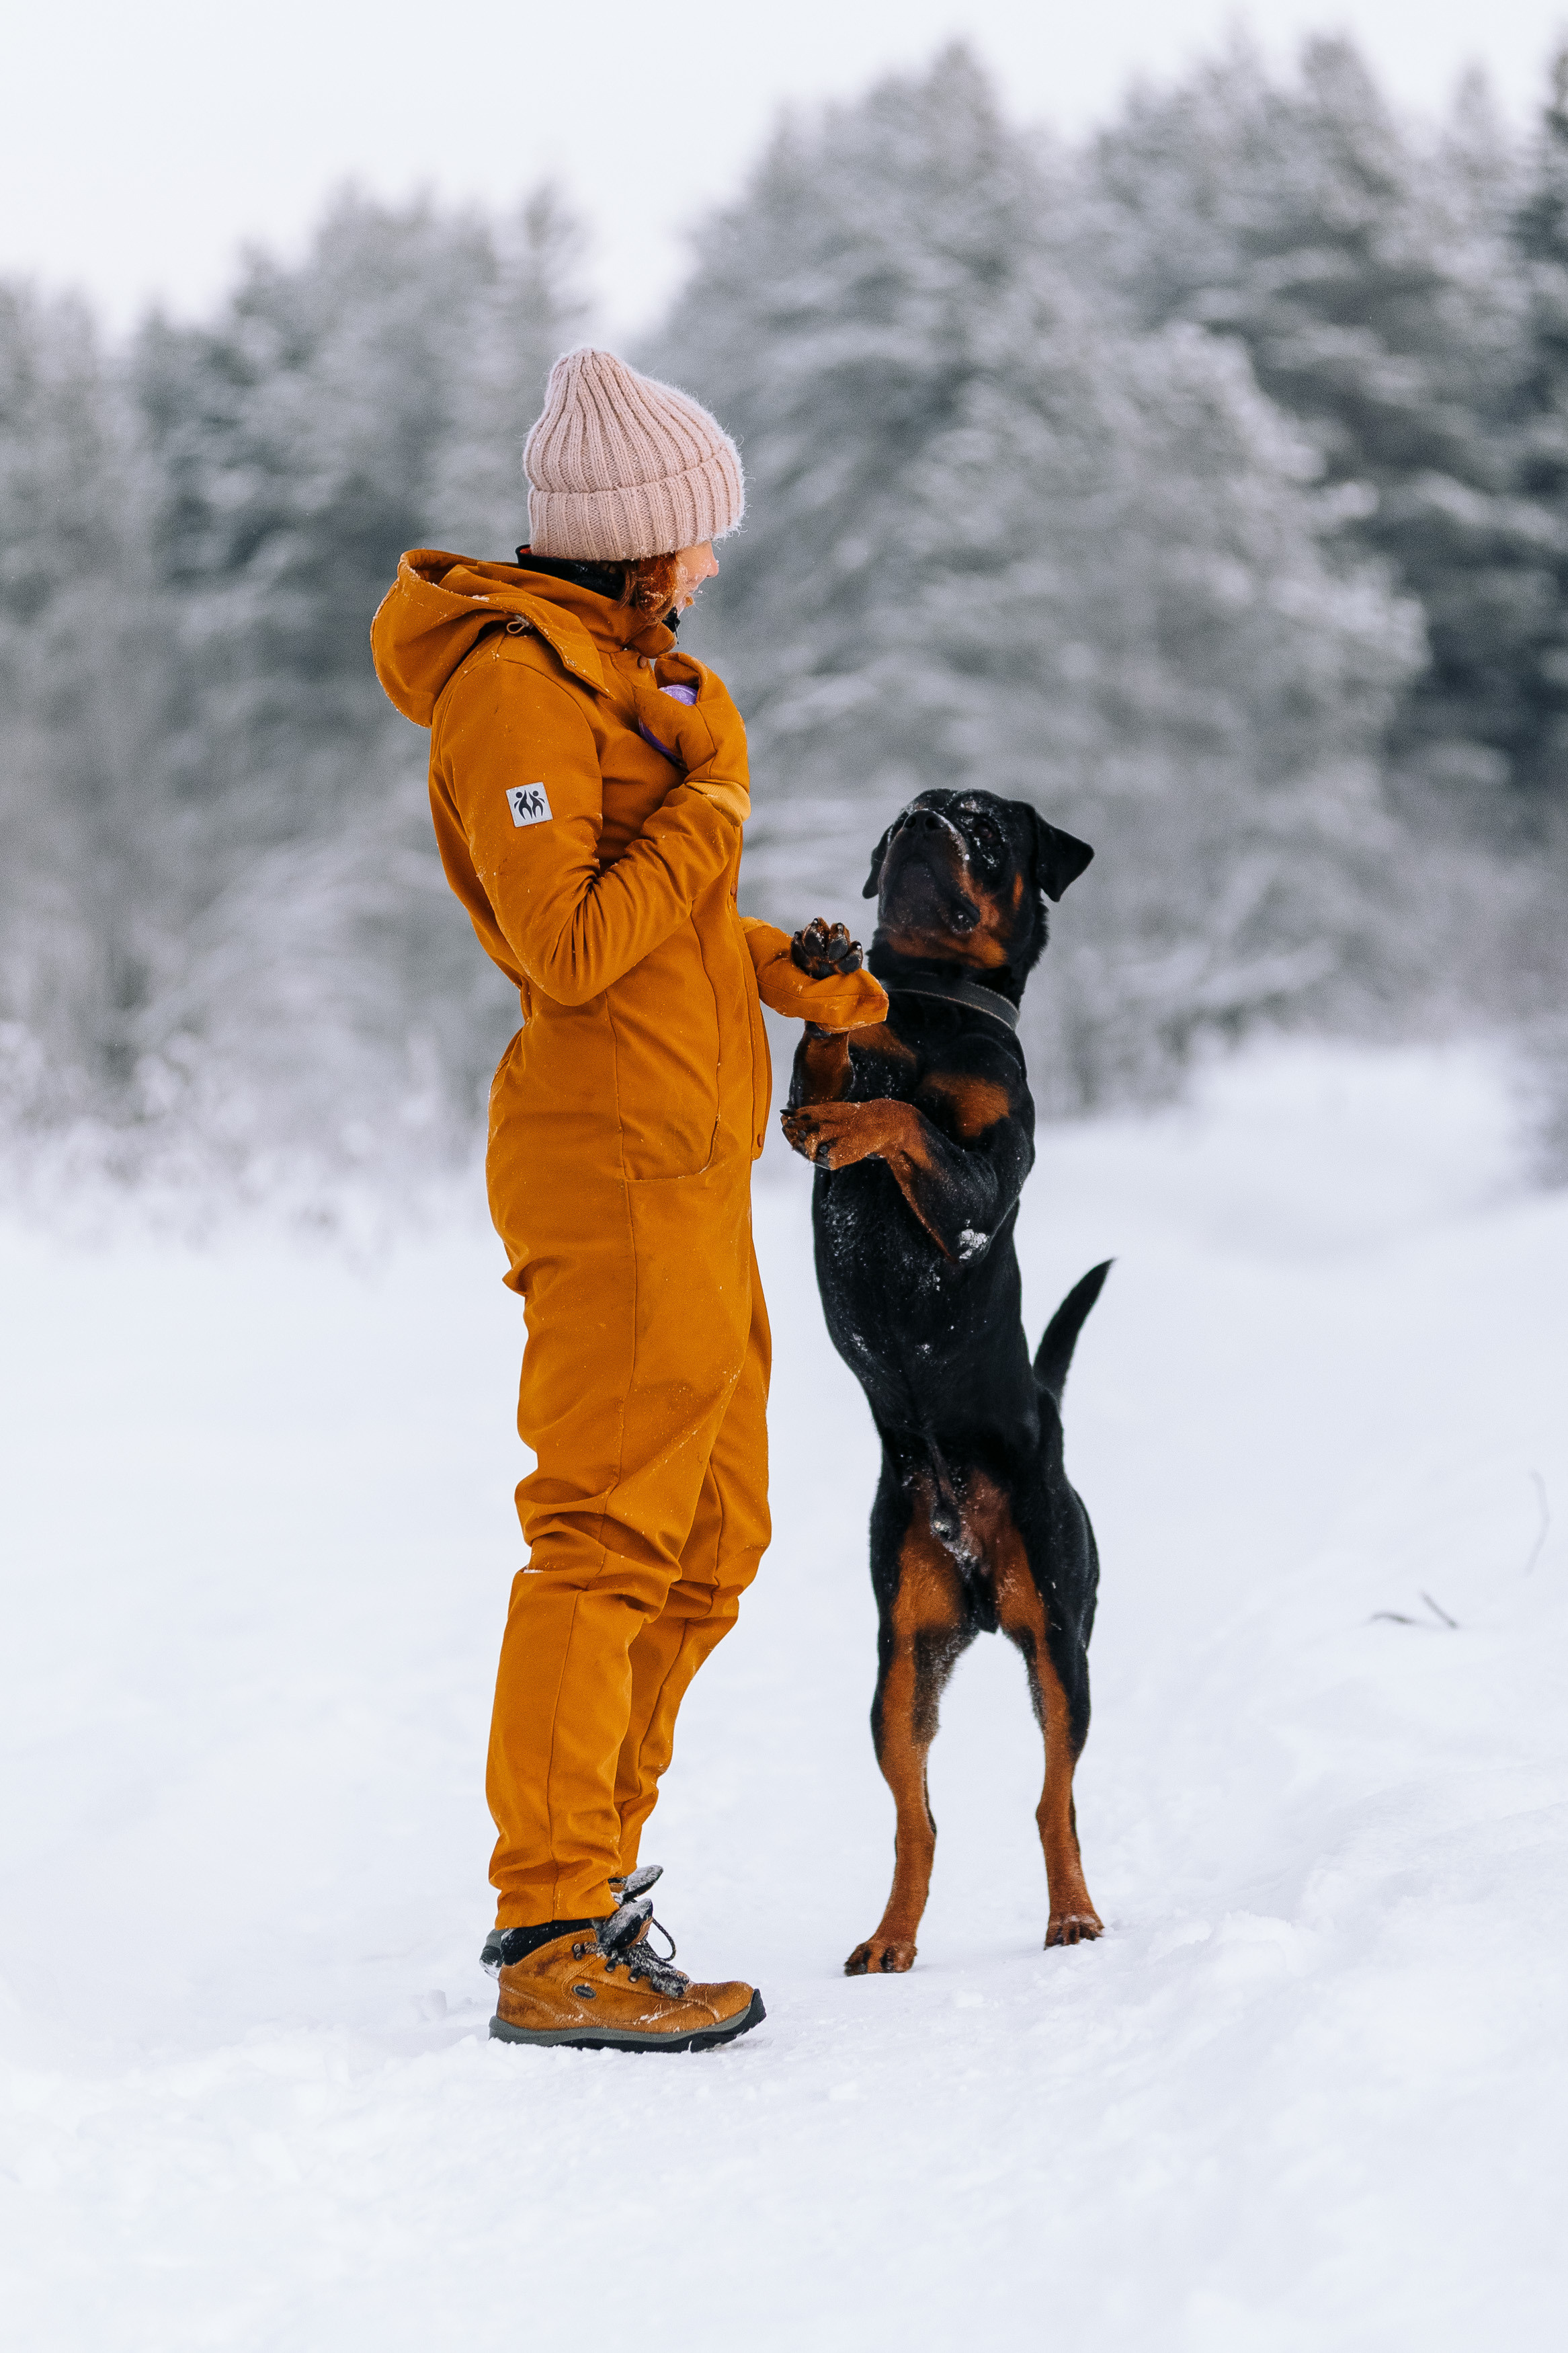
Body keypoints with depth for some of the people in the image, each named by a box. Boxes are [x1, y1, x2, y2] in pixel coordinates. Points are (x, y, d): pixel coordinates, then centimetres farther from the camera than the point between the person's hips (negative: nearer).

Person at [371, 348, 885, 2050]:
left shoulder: (606, 663, 17)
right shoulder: (514, 682, -14)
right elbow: (572, 946, -21)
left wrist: (794, 978, 17)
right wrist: (711, 801, -13)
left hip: (684, 1169, 10)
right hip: (616, 1160, -10)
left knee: (710, 1539, 13)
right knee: (608, 1535, -11)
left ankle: (581, 1874, 22)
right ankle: (552, 1949, -8)